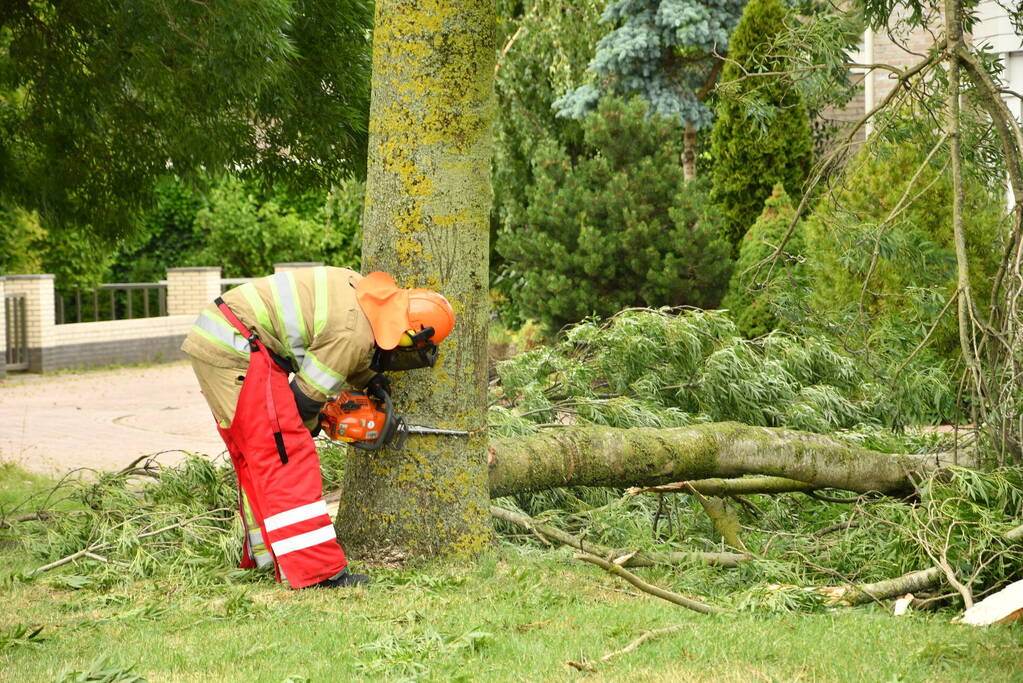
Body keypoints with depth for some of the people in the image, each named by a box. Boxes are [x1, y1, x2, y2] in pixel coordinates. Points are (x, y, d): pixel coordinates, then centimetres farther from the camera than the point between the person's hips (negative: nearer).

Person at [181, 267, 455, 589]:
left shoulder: (362, 292, 11)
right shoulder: (354, 333, -16)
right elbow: (305, 395, -7)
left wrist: (370, 380, 15)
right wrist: (309, 425, 13)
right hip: (236, 347, -10)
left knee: (255, 458, 17)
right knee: (286, 456, -11)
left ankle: (265, 556, 25)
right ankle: (317, 572, -13)